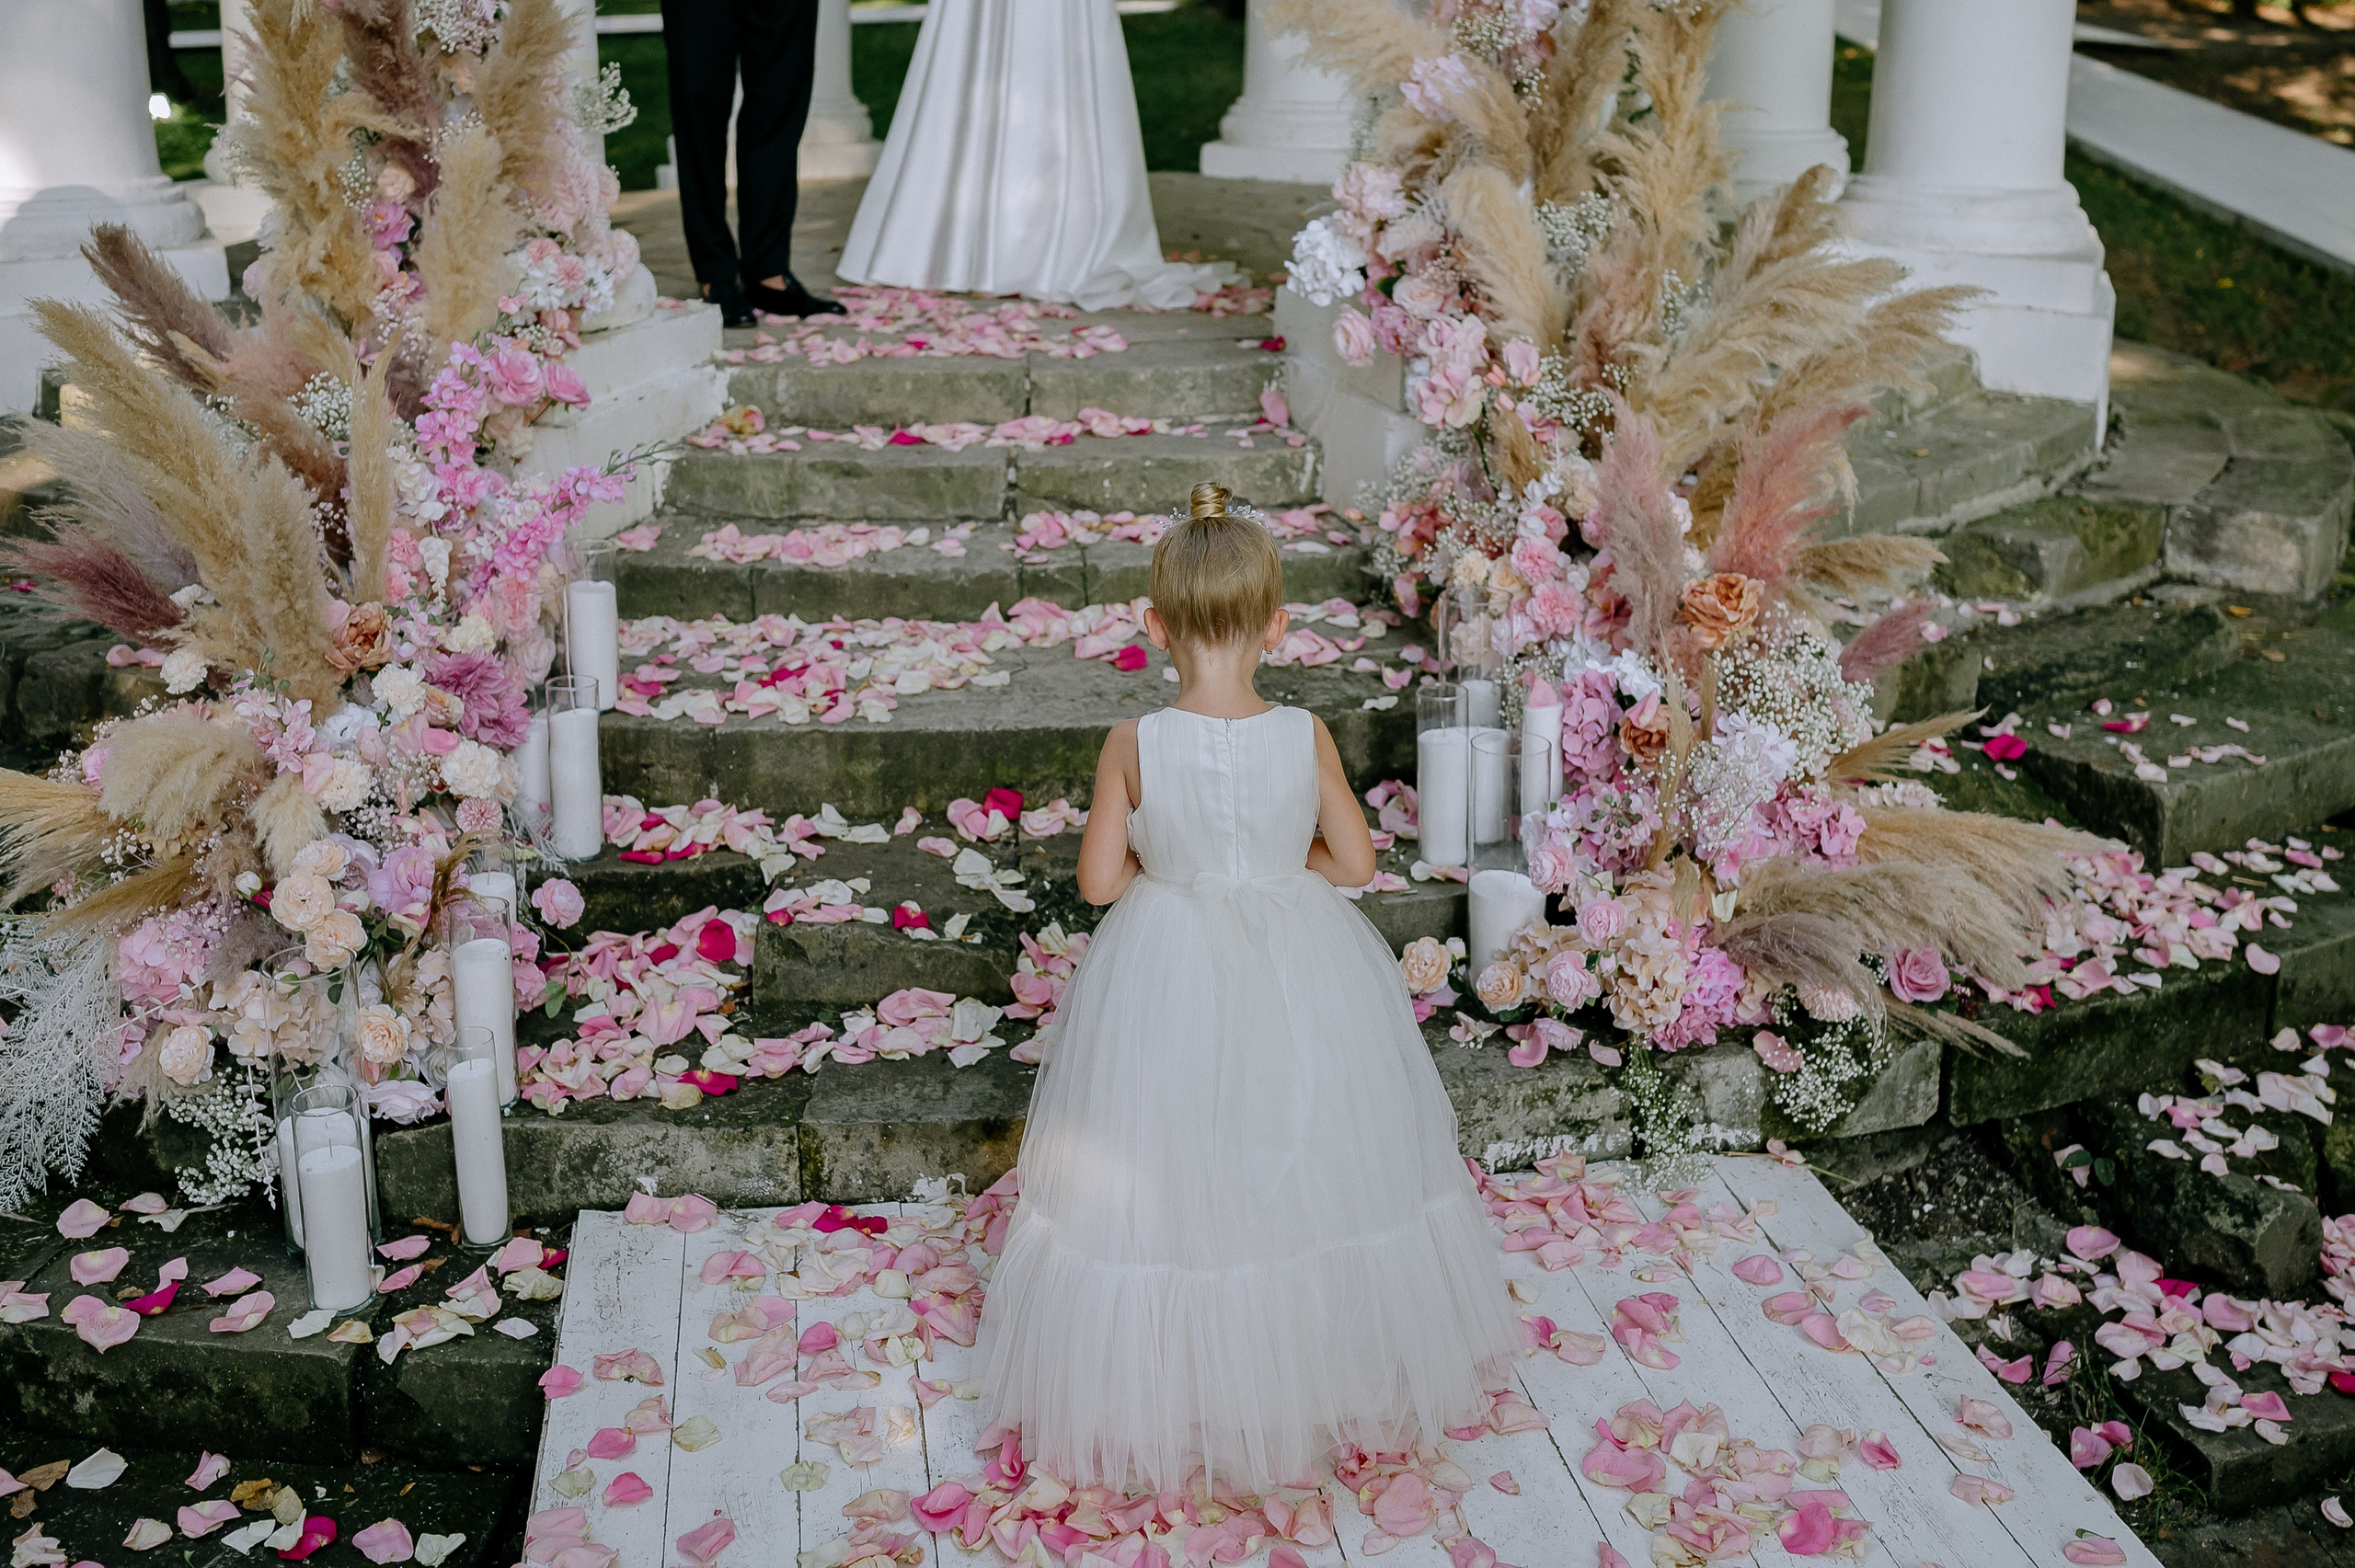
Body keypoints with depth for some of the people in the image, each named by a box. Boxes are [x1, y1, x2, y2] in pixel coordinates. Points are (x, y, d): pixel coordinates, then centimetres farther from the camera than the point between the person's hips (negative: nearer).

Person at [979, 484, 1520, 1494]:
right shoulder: (1305, 736, -13)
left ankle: (1164, 1396, 25)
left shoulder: (1133, 746, -16)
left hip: (1169, 974, -1)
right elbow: (1355, 861, -6)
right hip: (1299, 979, 1)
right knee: (1311, 1165, 19)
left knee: (1170, 1180, 13)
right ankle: (1336, 1370, 35)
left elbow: (1099, 880, -11)